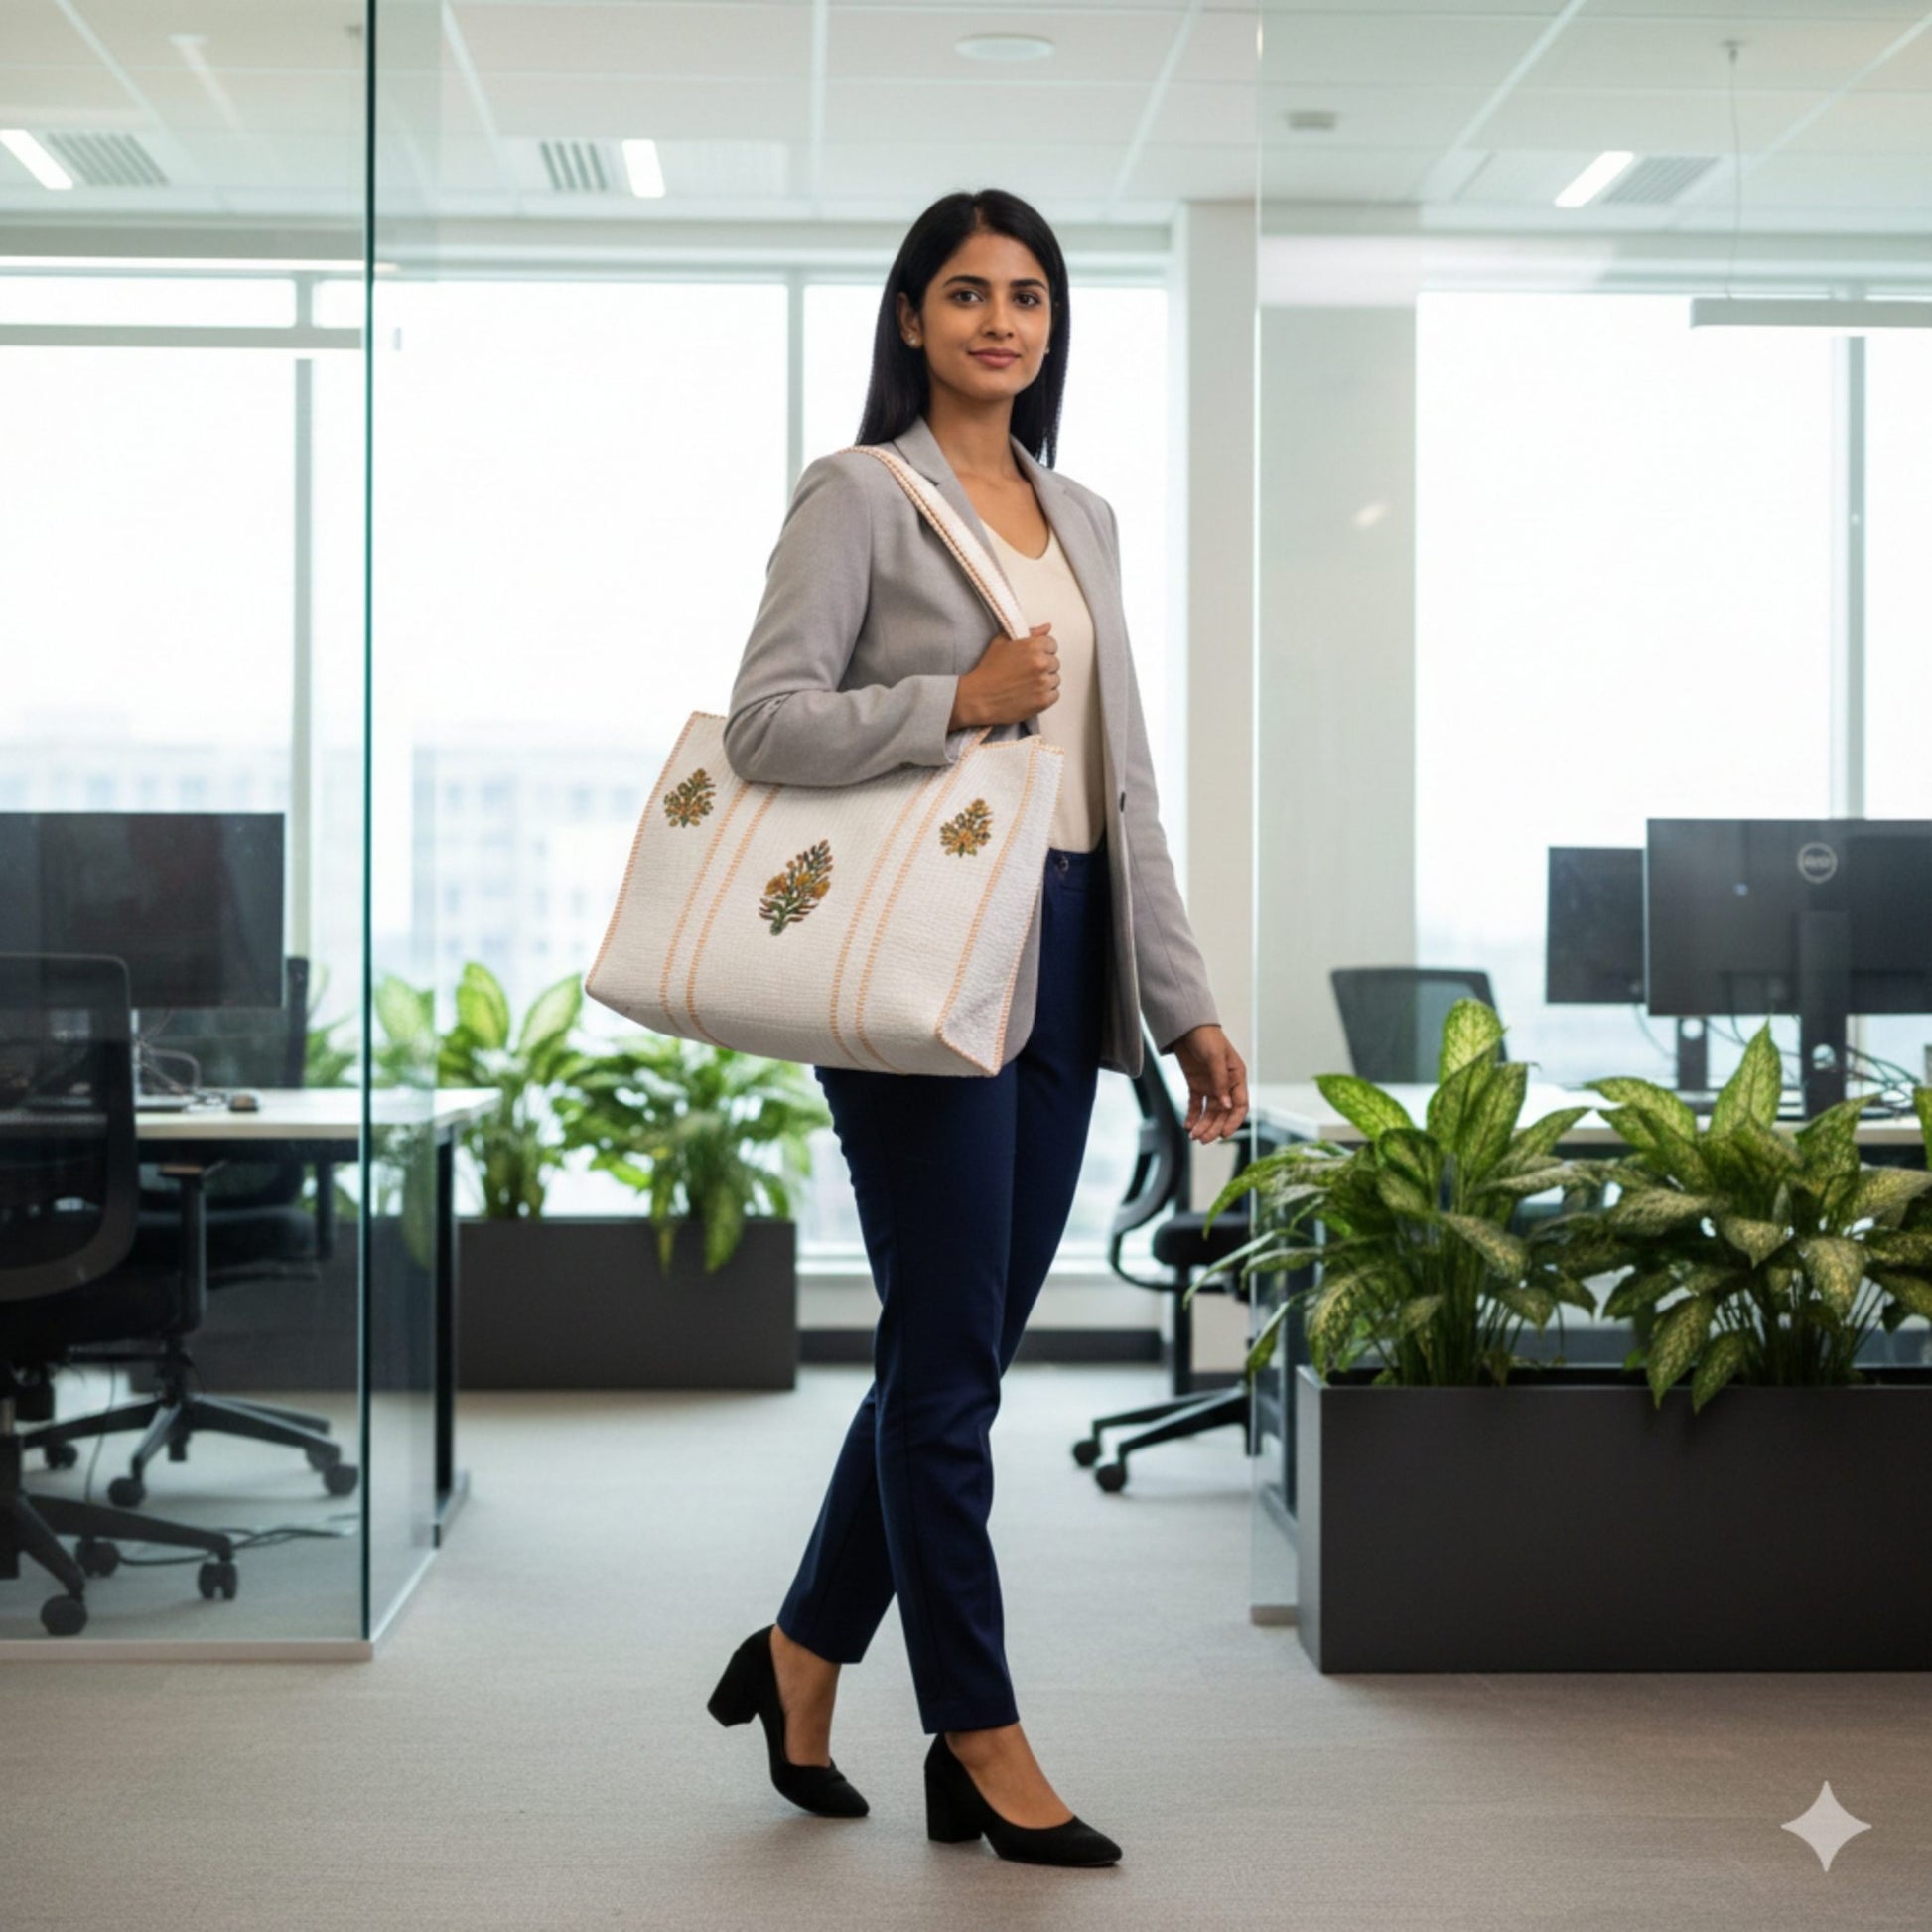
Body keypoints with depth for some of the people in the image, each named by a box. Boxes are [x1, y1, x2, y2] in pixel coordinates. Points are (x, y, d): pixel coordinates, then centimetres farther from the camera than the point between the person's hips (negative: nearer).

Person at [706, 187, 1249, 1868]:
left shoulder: (1084, 519, 17)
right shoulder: (858, 496, -2)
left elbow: (1126, 780, 16)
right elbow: (762, 721, -11)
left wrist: (1185, 999, 12)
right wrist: (958, 702, -20)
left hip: (1065, 964, 7)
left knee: (962, 1346, 11)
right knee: (950, 1355, -1)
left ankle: (805, 1651, 27)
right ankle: (982, 1737, 9)